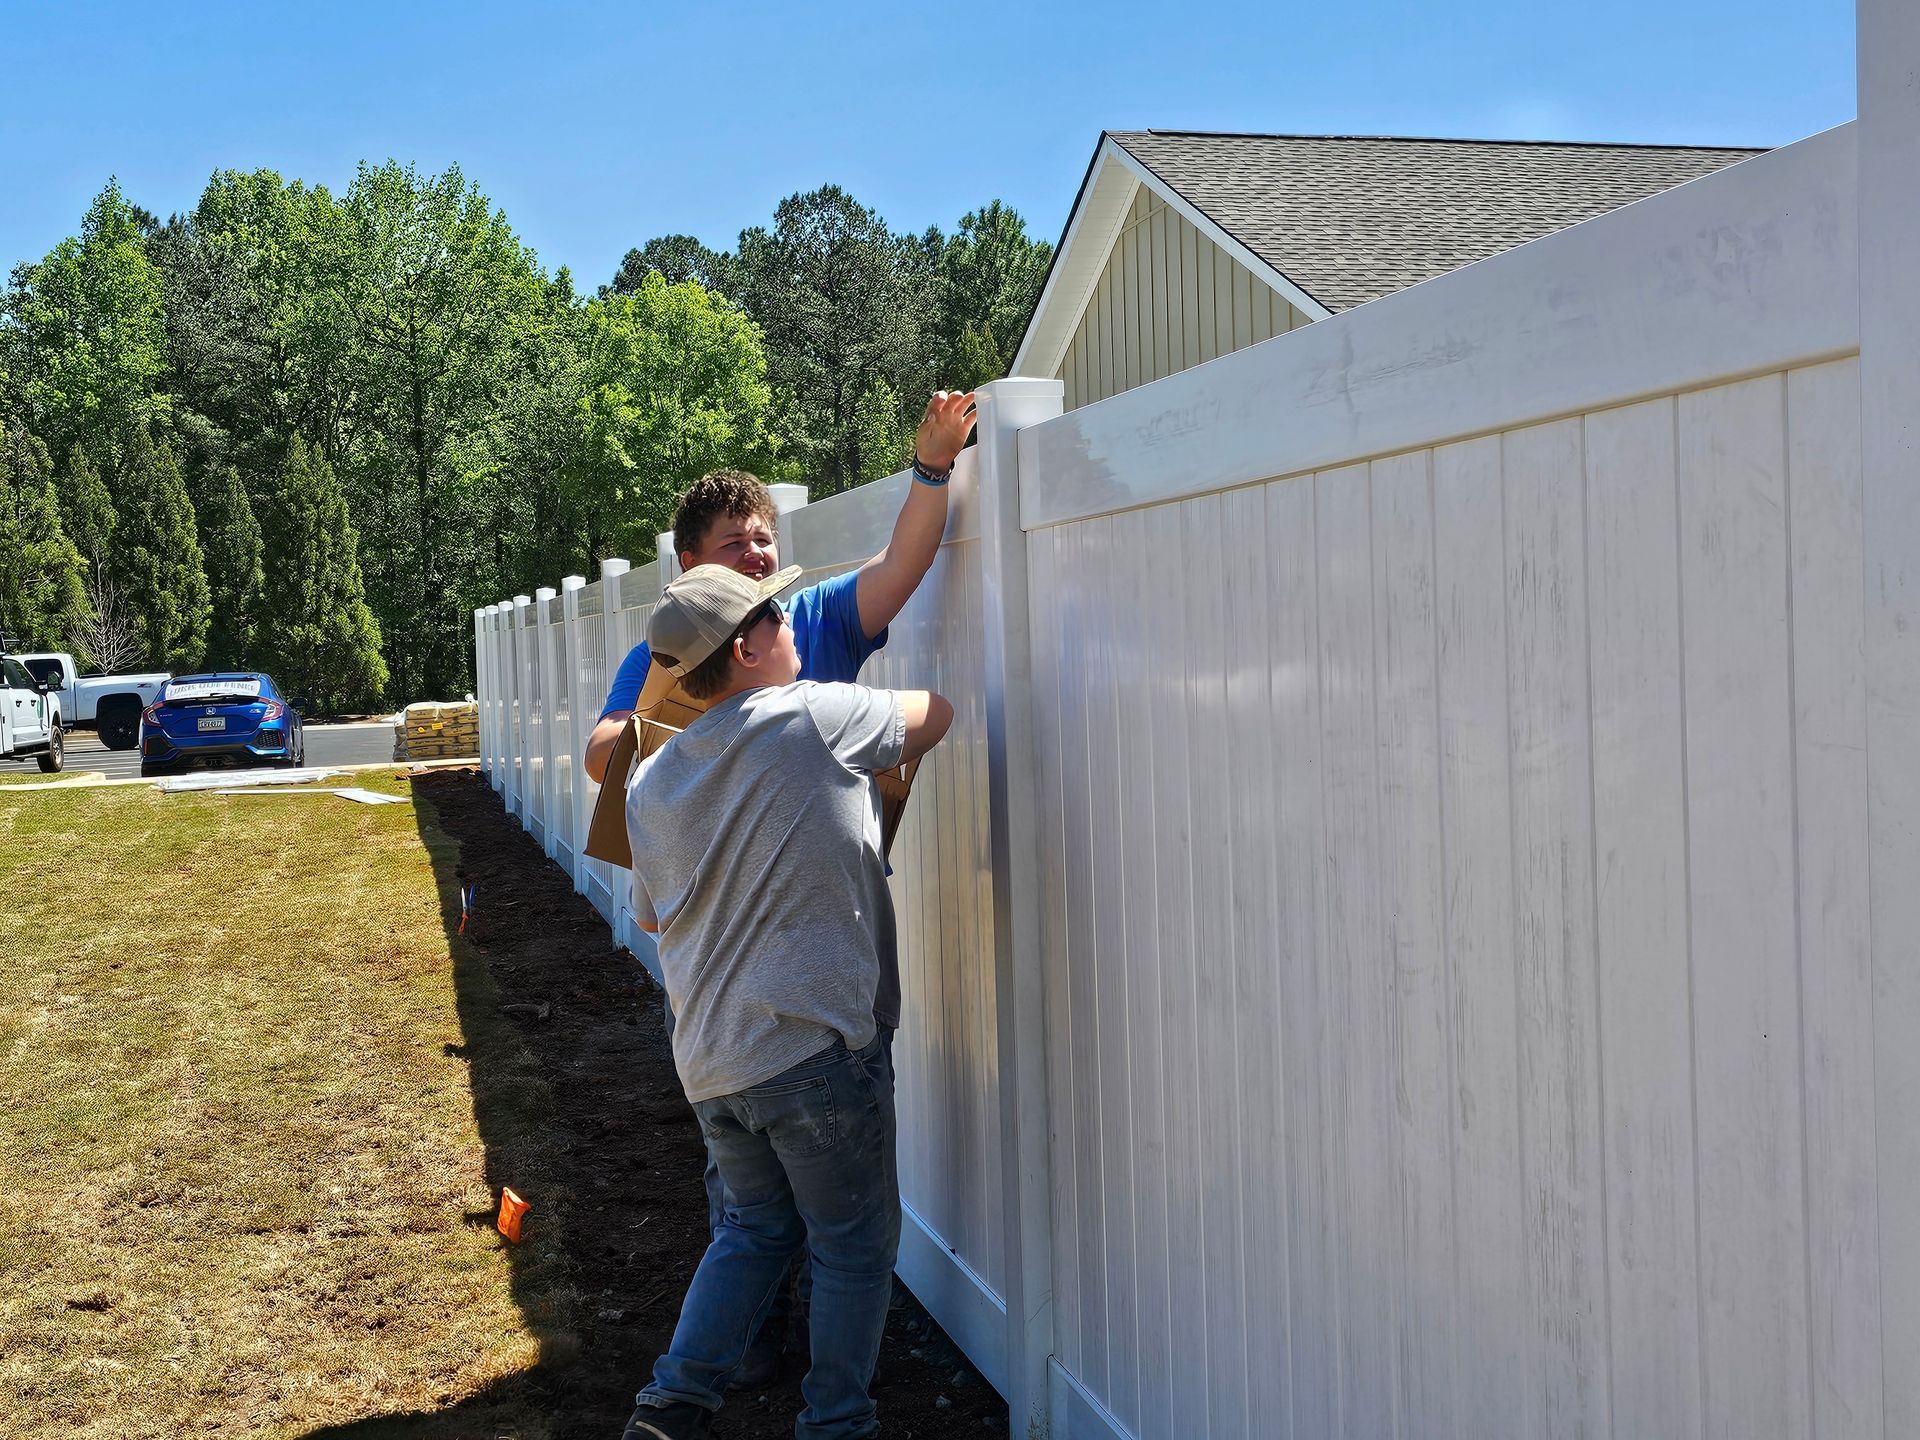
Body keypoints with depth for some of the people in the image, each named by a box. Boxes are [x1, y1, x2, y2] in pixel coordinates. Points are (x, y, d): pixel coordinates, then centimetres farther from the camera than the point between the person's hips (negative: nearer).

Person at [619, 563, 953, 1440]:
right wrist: (888, 759, 25)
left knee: (756, 1227, 24)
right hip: (811, 1047, -6)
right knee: (854, 1245, 11)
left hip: (708, 1060, 7)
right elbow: (932, 714, 4)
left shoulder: (651, 781, 8)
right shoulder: (811, 719, -11)